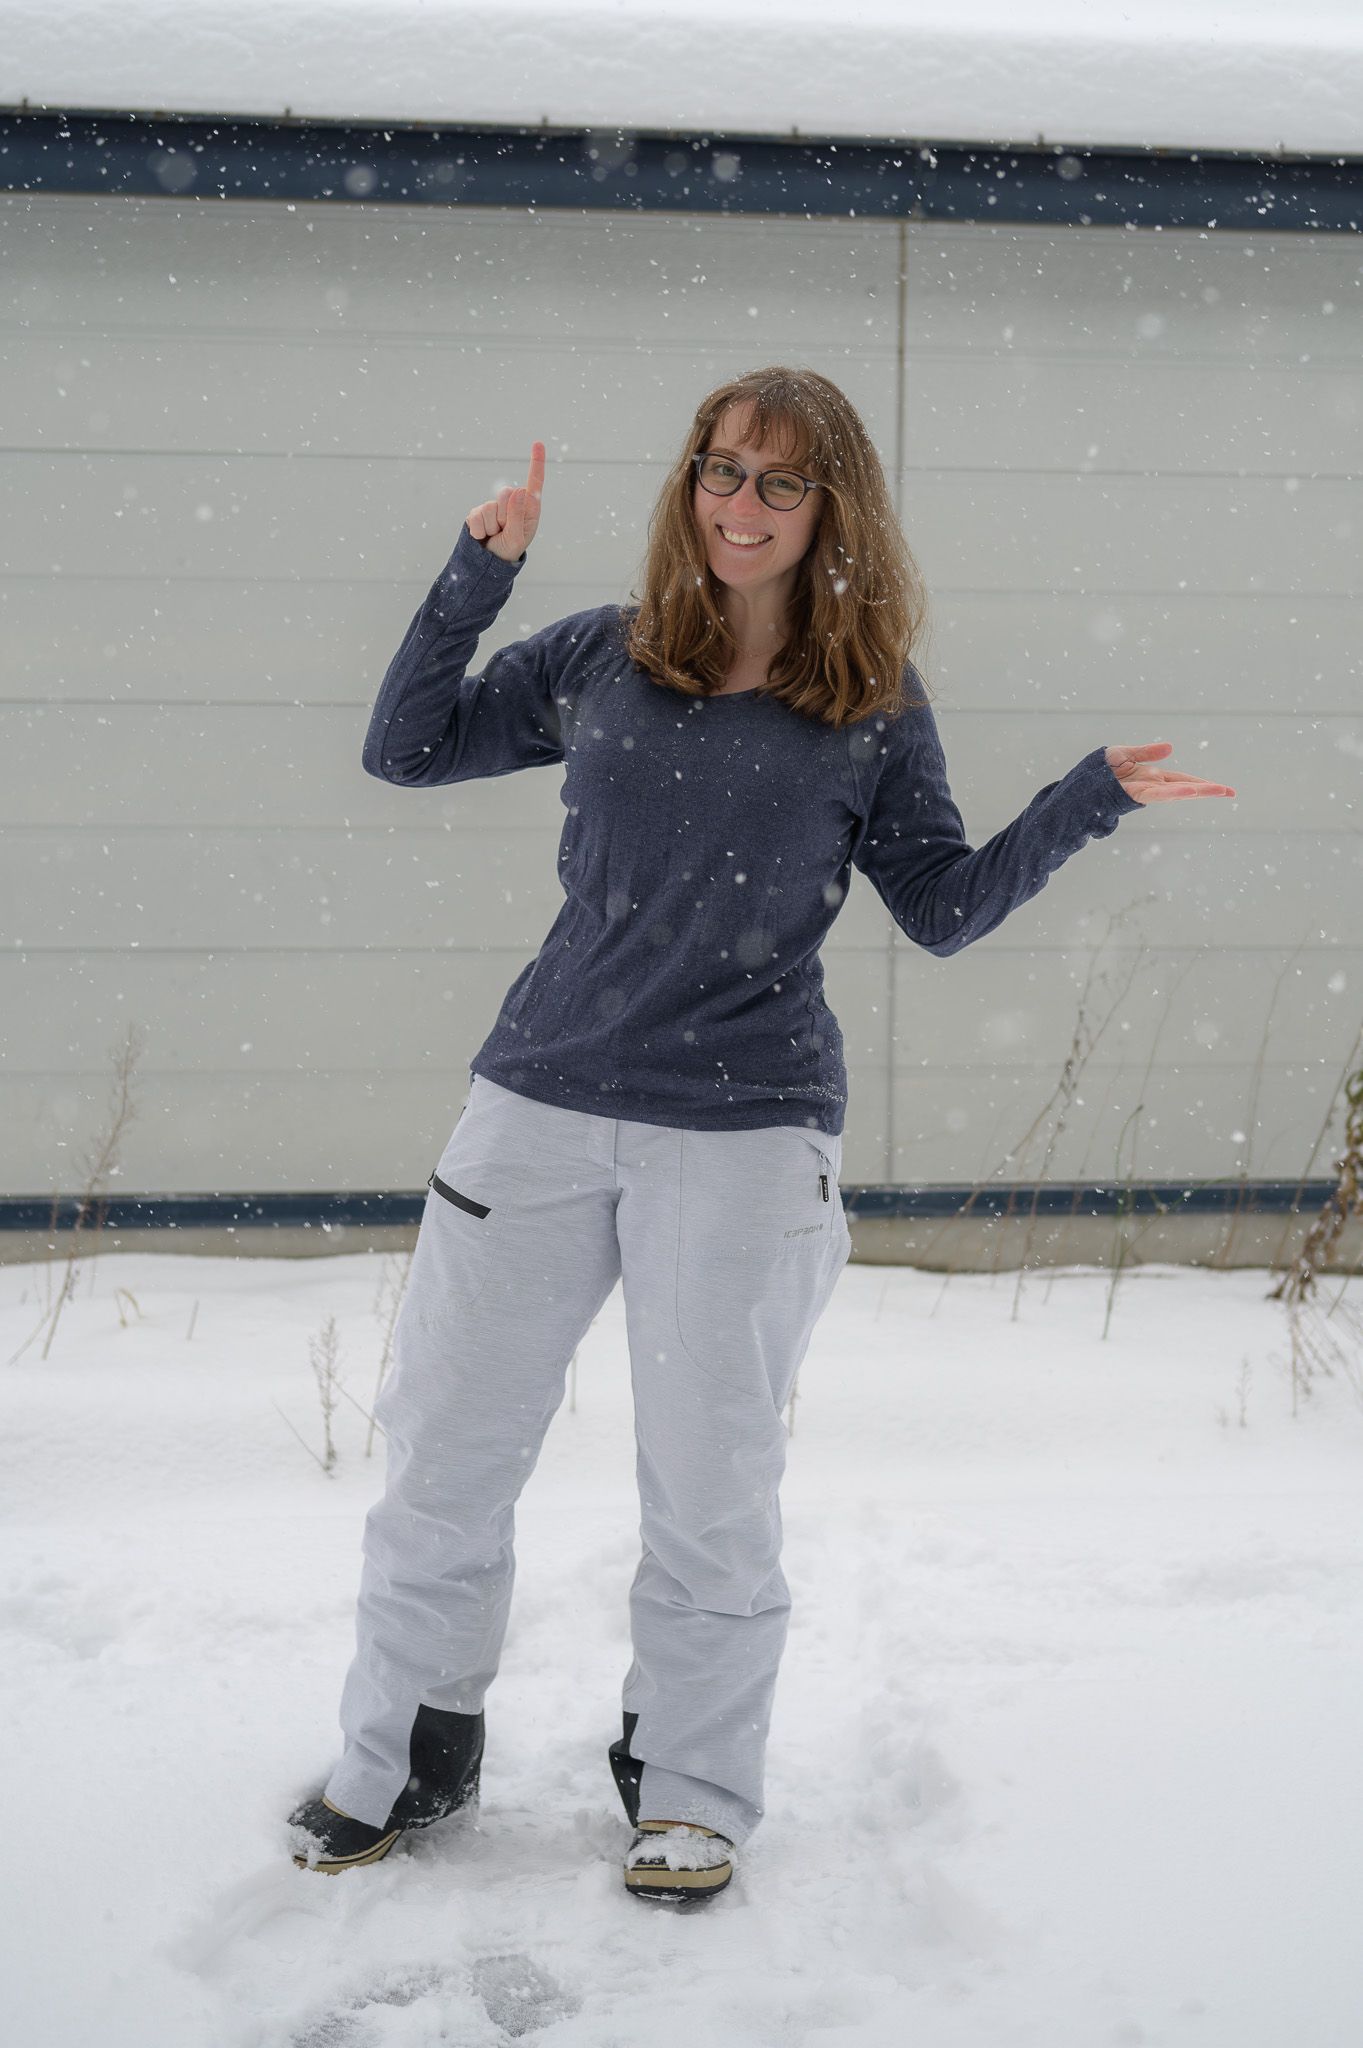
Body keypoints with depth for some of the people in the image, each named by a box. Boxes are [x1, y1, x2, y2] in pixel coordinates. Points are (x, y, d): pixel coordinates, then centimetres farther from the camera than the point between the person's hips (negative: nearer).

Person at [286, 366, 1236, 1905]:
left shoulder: (877, 710, 3)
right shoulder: (598, 658, 6)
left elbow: (943, 906, 7)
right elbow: (404, 748, 9)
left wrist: (1090, 799, -3)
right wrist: (479, 571, 0)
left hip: (747, 1129, -2)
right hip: (539, 1101, 2)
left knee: (709, 1485, 7)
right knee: (442, 1449, 8)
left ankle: (691, 1789, 27)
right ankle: (402, 1760, 27)